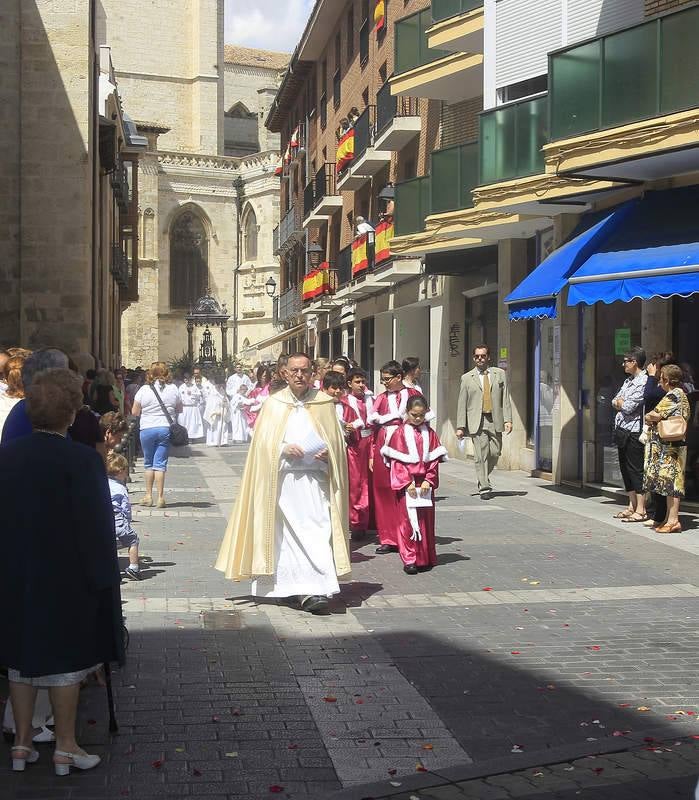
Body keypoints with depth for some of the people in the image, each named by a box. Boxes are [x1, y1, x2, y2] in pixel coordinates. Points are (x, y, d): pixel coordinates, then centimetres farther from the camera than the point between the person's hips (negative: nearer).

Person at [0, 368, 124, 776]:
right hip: (66, 580, -4)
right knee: (65, 661, 8)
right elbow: (96, 526, -16)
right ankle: (66, 747, 17)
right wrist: (102, 579, -7)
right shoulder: (83, 460, -18)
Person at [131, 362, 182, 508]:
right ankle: (160, 497, -3)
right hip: (166, 429, 0)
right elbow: (179, 409, 10)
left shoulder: (144, 389, -4)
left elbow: (134, 412, 0)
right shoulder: (173, 389, -1)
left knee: (149, 463, 13)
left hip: (147, 429, 0)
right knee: (160, 463, 1)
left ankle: (148, 496, 18)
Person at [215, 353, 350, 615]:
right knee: (288, 534, 1)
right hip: (283, 479, 0)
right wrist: (284, 448, -14)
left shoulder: (324, 403, 9)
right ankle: (303, 590, 10)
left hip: (316, 479, 0)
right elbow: (263, 441, 5)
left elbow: (337, 439, 13)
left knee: (318, 532, -9)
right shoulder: (274, 404, 7)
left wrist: (328, 452, -8)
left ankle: (318, 590, -11)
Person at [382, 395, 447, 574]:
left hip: (426, 484, 3)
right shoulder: (400, 433, 0)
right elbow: (396, 461, -5)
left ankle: (425, 558, 15)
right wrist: (407, 482, -12)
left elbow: (434, 459, 5)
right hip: (406, 485, -3)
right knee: (409, 520, -5)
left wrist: (429, 480, -7)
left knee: (426, 520, 6)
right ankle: (409, 559, -1)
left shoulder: (429, 434, 9)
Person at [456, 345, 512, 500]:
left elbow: (505, 399, 8)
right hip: (476, 422, -2)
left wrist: (508, 419, -3)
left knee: (495, 452, -1)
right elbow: (462, 404, 6)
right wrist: (460, 426, -1)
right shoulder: (467, 378, 8)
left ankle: (483, 478, 26)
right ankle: (484, 487, -1)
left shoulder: (500, 374, 12)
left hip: (495, 421, 2)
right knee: (481, 455, -8)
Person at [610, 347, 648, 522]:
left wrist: (620, 402, 1)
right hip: (622, 430, 9)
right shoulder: (628, 381, 17)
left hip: (633, 432, -9)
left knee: (636, 470, -7)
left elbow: (628, 407, -19)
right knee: (625, 468, 12)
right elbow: (615, 403, 16)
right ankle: (632, 506, 20)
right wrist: (620, 403, -5)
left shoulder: (643, 381, -14)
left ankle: (640, 510, -4)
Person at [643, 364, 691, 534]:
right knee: (670, 481, 10)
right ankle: (669, 518, 13)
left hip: (669, 445, -10)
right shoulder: (681, 394, 17)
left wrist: (649, 416, 3)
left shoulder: (673, 395, -13)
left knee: (670, 480, -9)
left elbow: (656, 415, -19)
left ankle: (673, 521, -9)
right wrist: (655, 417, 5)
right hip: (672, 444, 10)